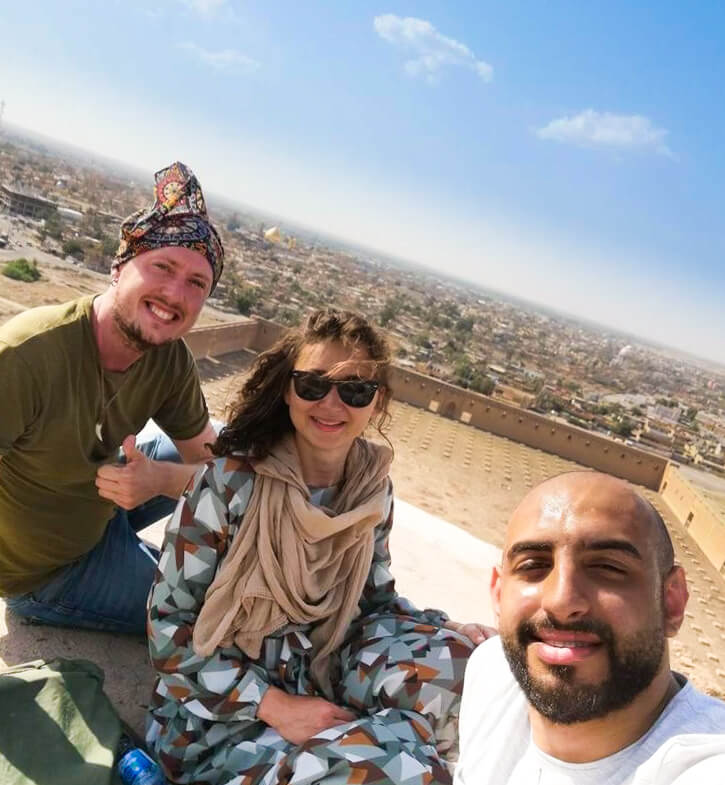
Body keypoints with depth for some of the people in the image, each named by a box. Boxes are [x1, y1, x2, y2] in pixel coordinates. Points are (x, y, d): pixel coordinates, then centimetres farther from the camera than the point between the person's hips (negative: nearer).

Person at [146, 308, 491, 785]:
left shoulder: (374, 490, -3)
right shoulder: (229, 482, -17)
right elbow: (168, 622, -13)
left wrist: (449, 636, -10)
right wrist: (275, 706, -20)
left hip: (314, 678, 6)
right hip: (219, 705, -5)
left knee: (451, 657, -19)